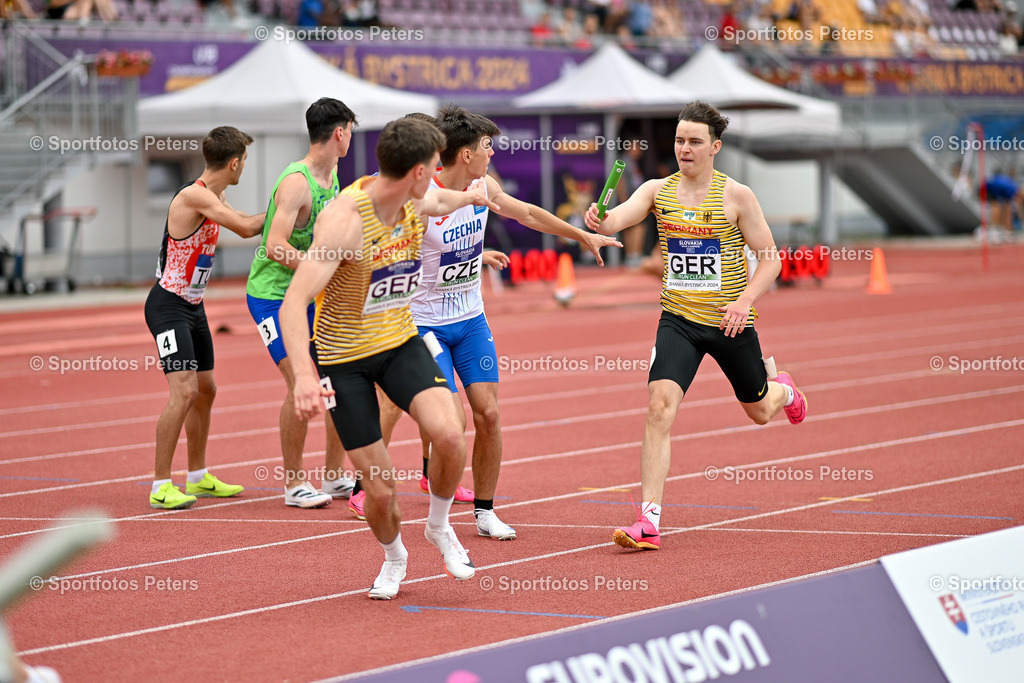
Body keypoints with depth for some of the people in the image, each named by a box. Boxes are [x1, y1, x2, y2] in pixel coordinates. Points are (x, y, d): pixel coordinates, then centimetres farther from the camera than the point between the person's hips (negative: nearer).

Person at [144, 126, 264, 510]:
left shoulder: (215, 197, 9)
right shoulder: (195, 196, -21)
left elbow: (247, 226, 24)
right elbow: (247, 228, -21)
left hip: (192, 306, 10)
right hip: (168, 305, -10)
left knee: (205, 390, 17)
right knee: (184, 391, -18)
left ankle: (197, 477, 31)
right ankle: (161, 487, -14)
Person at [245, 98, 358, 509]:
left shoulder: (331, 178, 7)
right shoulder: (296, 182, -22)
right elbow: (276, 248, -30)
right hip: (272, 294, -9)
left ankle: (334, 476, 17)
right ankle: (294, 484, -5)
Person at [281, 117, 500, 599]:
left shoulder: (415, 203, -4)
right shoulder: (344, 220, -27)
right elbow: (294, 302, -33)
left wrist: (469, 196, 45)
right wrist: (304, 374, -45)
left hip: (400, 341, 5)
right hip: (343, 357, -5)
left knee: (449, 436, -23)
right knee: (380, 490, -4)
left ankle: (439, 527, 7)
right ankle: (393, 557, 31)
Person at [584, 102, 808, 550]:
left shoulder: (736, 196, -9)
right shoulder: (658, 190, -2)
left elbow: (770, 258, -5)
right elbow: (618, 217, -19)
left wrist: (745, 301, -21)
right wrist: (599, 220, -43)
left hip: (729, 323, -1)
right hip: (678, 320, 1)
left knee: (759, 412, 19)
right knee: (659, 407, -19)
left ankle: (784, 391, 59)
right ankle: (648, 521, -19)